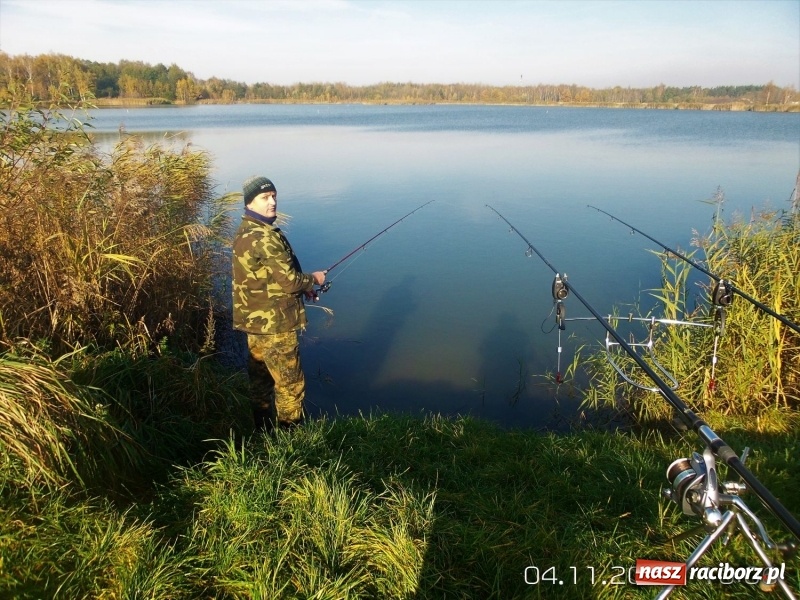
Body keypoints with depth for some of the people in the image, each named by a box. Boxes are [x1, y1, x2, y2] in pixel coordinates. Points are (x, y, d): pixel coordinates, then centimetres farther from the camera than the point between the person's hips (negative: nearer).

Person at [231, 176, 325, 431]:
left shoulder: (245, 232, 9)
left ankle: (264, 430, 35)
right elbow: (289, 280, -22)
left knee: (260, 380, 20)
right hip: (274, 325, -10)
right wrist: (313, 279, -3)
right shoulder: (264, 238, -23)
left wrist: (301, 285, 11)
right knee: (290, 384, 3)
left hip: (256, 321, 10)